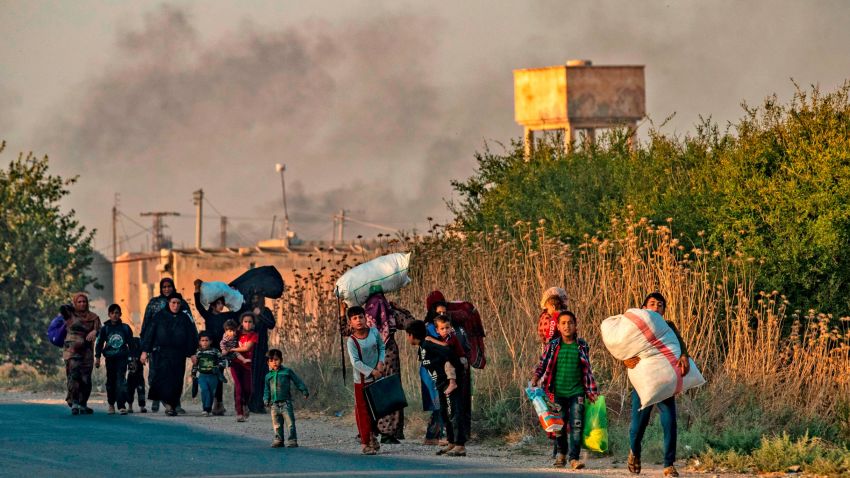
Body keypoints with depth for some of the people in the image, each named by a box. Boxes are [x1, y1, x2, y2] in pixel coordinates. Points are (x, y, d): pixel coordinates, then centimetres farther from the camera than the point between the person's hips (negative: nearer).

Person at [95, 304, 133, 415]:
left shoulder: (125, 328, 5)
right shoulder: (105, 329, 4)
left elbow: (131, 343, 12)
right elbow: (99, 343, 6)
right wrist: (97, 357, -3)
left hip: (122, 357, -1)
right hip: (110, 358, 1)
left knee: (121, 380, -12)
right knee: (111, 381, 7)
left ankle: (122, 405, -17)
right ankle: (111, 405, 19)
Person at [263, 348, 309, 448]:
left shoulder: (287, 372, 4)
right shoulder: (268, 376, 12)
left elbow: (297, 381, 8)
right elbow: (267, 390, 17)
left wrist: (304, 391, 3)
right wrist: (266, 400, 5)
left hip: (286, 402, -3)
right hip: (274, 404, 3)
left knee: (290, 423, -8)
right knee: (277, 425, 8)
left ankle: (292, 440, -6)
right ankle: (278, 440, 17)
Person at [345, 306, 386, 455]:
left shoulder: (374, 332, -1)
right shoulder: (351, 341, -13)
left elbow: (382, 347, 11)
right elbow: (356, 362, -19)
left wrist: (380, 362, -6)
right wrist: (372, 372, -23)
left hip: (377, 378, 4)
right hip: (362, 380, -4)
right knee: (363, 411, -3)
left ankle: (373, 436, 33)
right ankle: (365, 443, 3)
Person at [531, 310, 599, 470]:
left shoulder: (582, 346, 6)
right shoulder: (553, 346, 3)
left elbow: (587, 371, 13)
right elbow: (542, 364, 7)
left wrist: (592, 393, 12)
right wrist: (535, 378, -11)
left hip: (576, 392, -1)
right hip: (557, 392, 1)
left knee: (576, 425, -11)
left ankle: (574, 458, -11)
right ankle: (561, 454, 25)